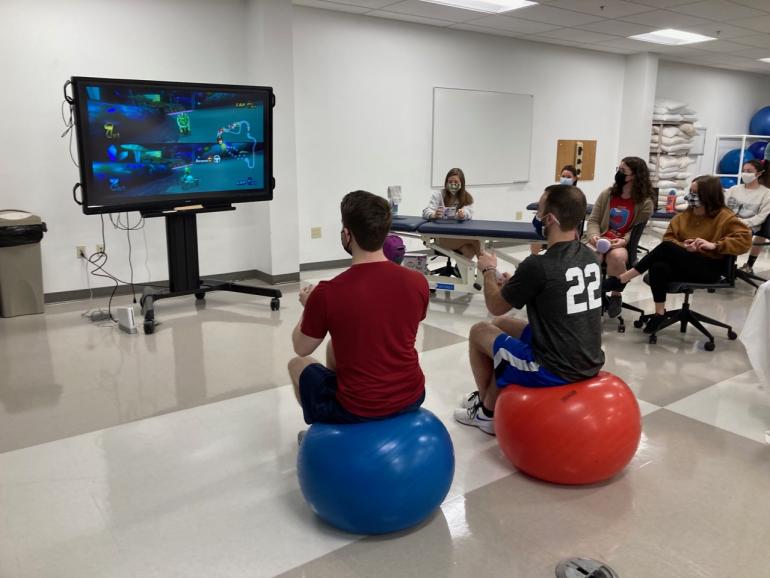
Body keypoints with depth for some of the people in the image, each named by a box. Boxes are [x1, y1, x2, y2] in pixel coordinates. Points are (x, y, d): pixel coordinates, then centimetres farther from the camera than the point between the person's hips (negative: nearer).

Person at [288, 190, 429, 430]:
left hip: (357, 408, -4)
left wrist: (308, 306, 16)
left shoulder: (327, 293, -21)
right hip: (411, 397, 5)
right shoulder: (418, 282, -10)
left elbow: (301, 348, -2)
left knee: (297, 364, 25)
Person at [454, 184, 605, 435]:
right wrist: (514, 284, 20)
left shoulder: (538, 265, -22)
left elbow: (496, 306, -5)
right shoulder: (589, 257, 1)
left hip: (554, 370, -8)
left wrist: (489, 270, 12)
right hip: (590, 363, 8)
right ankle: (492, 405, 36)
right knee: (502, 326, 25)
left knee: (480, 331, 15)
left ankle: (487, 411, 34)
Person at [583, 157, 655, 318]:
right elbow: (593, 220, 5)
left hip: (622, 245, -1)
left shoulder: (645, 203, -2)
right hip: (599, 241, 2)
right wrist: (594, 235, -15)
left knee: (617, 256, -37)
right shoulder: (607, 194, 6)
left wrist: (624, 241, -19)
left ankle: (615, 296, -10)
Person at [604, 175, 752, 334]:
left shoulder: (724, 217, -3)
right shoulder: (685, 215, 12)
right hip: (685, 266, 5)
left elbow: (744, 239, -11)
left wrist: (714, 245, -23)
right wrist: (682, 247, -12)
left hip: (709, 269, -5)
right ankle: (660, 313, -20)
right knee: (658, 266, -32)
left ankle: (622, 279, -25)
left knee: (666, 248, -29)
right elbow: (669, 238, 9)